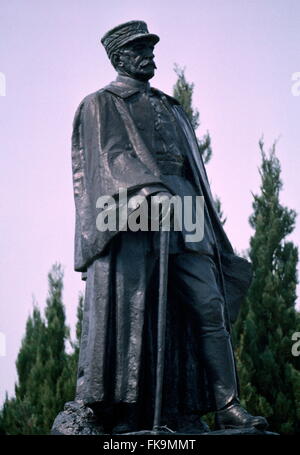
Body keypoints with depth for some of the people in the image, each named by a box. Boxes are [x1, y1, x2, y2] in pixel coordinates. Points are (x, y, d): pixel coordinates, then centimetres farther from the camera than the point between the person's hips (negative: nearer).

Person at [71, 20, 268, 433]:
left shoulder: (170, 109, 31)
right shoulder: (100, 105, 12)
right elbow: (113, 153, -6)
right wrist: (148, 187, -25)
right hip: (129, 207, -5)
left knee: (208, 303, -8)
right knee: (129, 304, -14)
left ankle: (227, 406, -12)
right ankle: (122, 414, -15)